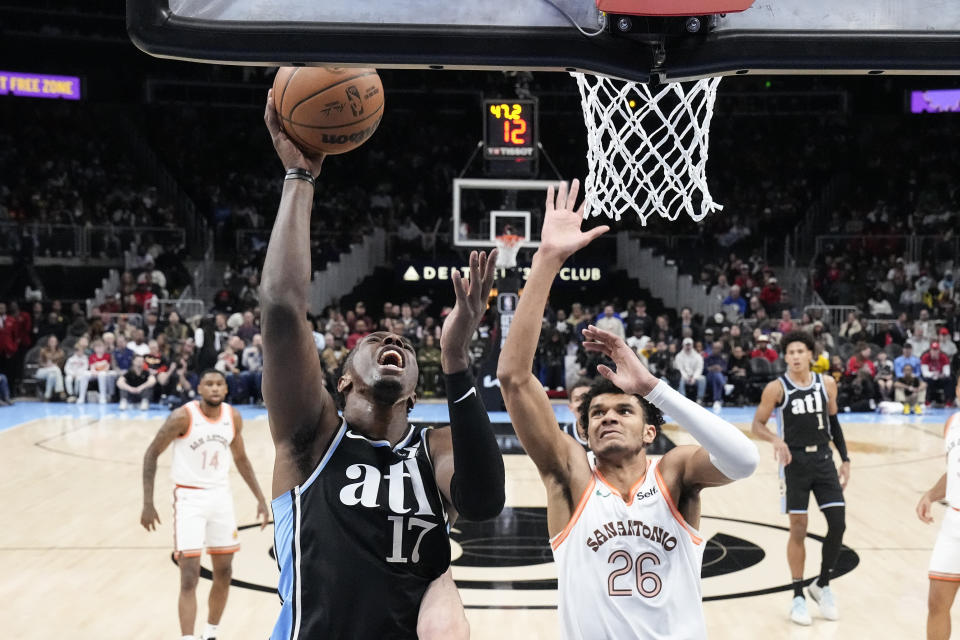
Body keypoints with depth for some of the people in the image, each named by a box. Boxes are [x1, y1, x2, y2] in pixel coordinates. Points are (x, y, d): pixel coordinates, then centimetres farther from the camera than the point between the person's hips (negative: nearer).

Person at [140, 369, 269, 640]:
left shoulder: (234, 417, -2)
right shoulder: (183, 416, -17)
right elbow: (152, 454, -9)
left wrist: (260, 498, 9)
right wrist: (148, 504, -14)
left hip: (221, 496, 5)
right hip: (189, 497, -5)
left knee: (223, 572, 12)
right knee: (190, 578, -11)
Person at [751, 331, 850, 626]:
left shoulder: (827, 383, 2)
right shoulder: (776, 388, -9)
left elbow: (833, 422, 12)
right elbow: (757, 425, -5)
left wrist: (845, 459, 9)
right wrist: (776, 440, -25)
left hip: (823, 460, 3)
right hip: (794, 462, -3)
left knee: (838, 524, -2)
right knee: (798, 530, 0)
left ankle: (822, 585, 20)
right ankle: (798, 596, 14)